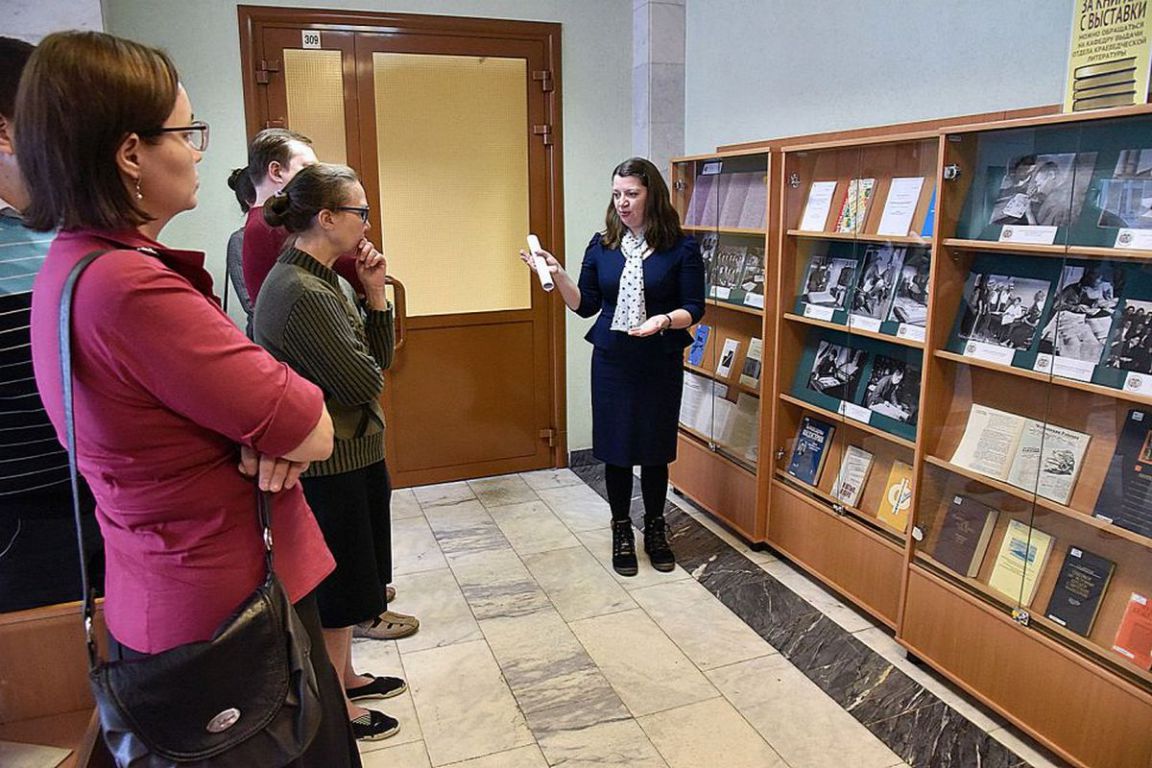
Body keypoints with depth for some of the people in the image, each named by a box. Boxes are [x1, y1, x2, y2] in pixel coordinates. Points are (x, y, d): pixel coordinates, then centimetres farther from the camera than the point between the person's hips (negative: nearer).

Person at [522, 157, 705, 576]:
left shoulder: (681, 247, -6)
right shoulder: (602, 245, 3)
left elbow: (694, 308, -5)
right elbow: (585, 305, 5)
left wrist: (664, 320, -25)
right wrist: (557, 274, -9)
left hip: (661, 364, -2)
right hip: (611, 361, 2)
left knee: (655, 450, 9)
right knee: (615, 449, 8)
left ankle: (655, 529, 30)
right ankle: (621, 531, 26)